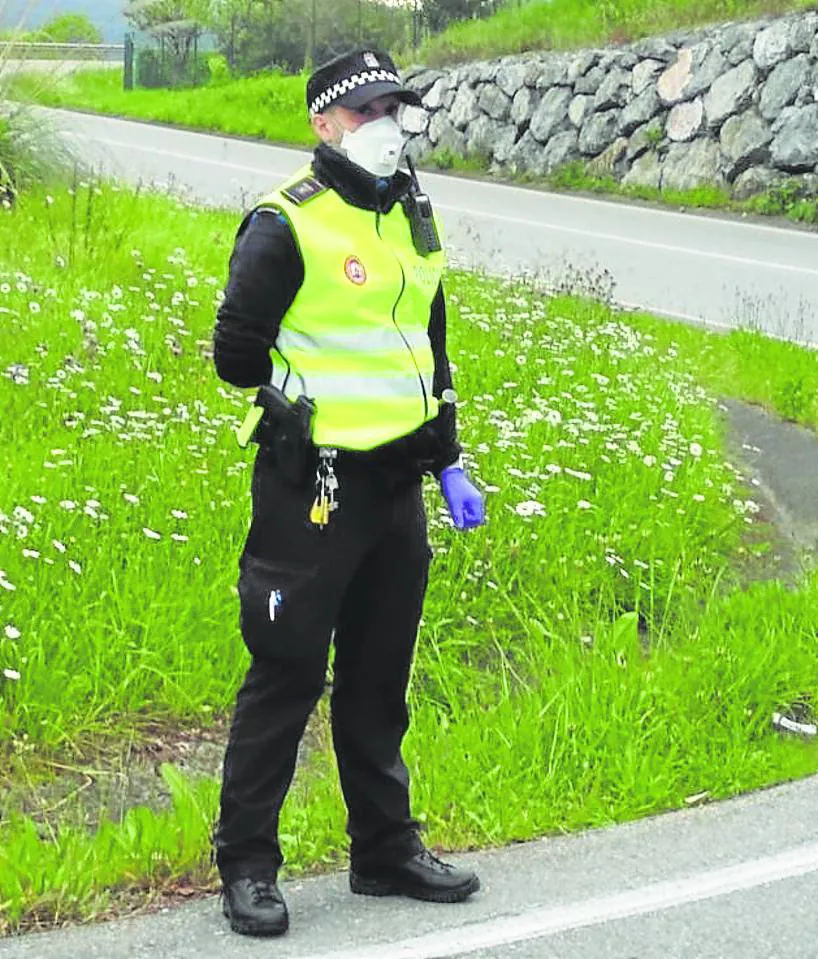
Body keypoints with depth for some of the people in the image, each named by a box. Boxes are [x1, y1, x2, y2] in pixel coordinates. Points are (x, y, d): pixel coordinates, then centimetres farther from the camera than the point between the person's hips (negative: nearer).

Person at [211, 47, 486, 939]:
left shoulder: (412, 219, 13)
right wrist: (314, 401, 2)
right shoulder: (286, 226, -11)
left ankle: (386, 851, 26)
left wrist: (448, 461, 19)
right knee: (286, 673, -2)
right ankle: (246, 864, 9)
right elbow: (236, 353, -9)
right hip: (312, 487, -7)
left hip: (396, 484, 7)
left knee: (379, 678, 15)